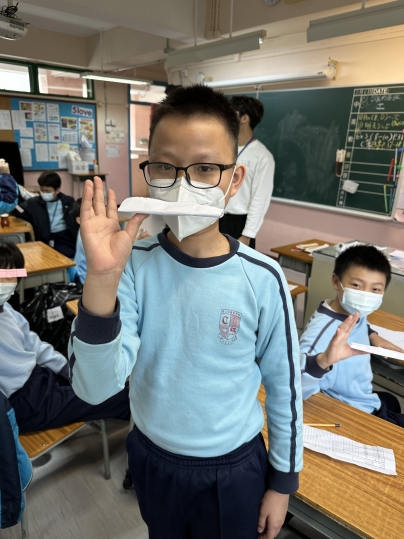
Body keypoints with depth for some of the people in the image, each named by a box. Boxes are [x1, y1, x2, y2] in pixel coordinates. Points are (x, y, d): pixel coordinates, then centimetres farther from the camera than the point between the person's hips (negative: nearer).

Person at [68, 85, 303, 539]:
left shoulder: (262, 279, -21)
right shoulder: (133, 265, -19)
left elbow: (284, 387, -9)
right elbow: (95, 388, -25)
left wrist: (282, 482, 2)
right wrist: (100, 280, -40)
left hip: (234, 470, -1)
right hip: (152, 459, 2)